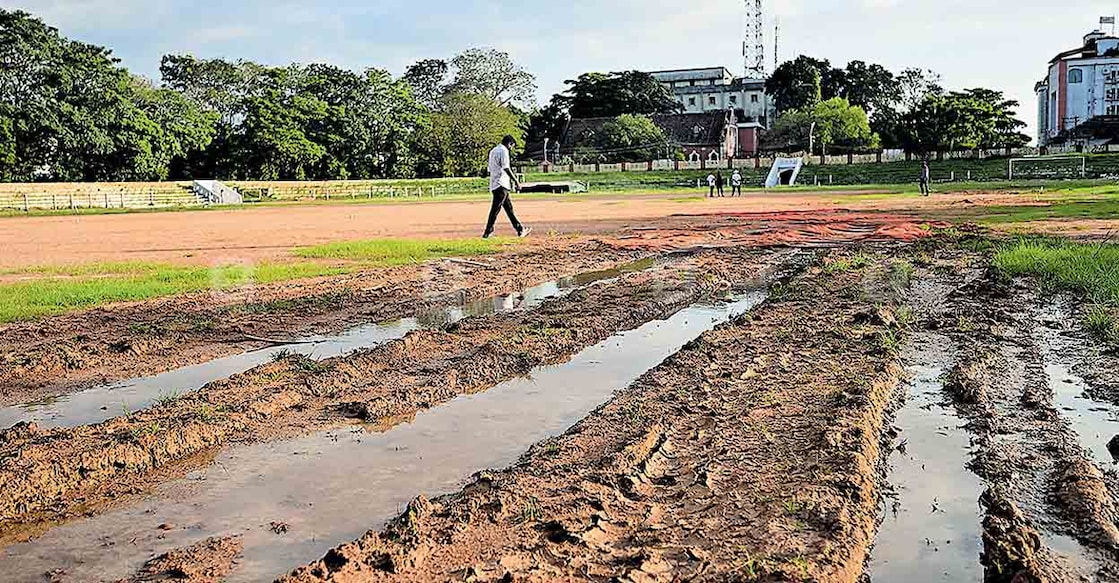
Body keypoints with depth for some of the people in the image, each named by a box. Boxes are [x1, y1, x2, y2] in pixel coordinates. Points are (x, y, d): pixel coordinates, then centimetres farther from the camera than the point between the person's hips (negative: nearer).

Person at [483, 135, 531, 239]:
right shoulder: (504, 151, -9)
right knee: (496, 209, -7)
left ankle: (520, 230, 14)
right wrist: (516, 181, -17)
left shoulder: (493, 151, 20)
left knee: (509, 207, 11)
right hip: (501, 184, -10)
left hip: (494, 184, 10)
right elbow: (506, 168, -19)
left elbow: (490, 169, 21)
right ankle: (488, 232, -6)